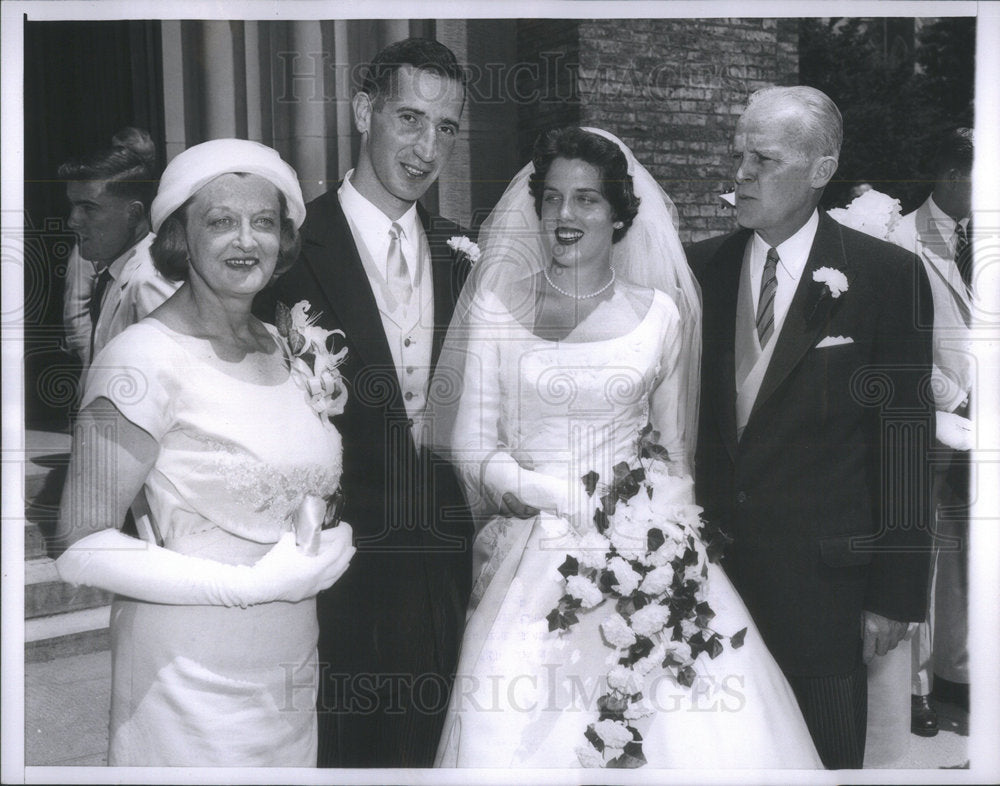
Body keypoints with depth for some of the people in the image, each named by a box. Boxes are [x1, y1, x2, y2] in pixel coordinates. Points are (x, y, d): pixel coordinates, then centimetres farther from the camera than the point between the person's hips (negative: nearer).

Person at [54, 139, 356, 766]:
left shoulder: (277, 346, 7)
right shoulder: (144, 357, -16)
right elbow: (80, 546, -19)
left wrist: (325, 549, 2)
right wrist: (253, 584, -22)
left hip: (292, 664, 7)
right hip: (191, 677, -7)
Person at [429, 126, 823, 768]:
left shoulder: (659, 312, 6)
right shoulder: (497, 308, 4)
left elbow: (674, 452, 12)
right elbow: (471, 448, 0)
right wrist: (579, 496, -14)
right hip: (535, 557, -1)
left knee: (701, 732, -12)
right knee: (511, 733, -14)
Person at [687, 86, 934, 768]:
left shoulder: (888, 275, -6)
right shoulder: (700, 268, 5)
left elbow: (905, 442, -6)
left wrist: (895, 592, -8)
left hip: (821, 581, -3)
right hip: (708, 568, 3)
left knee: (825, 759, 9)